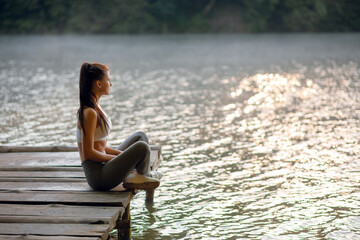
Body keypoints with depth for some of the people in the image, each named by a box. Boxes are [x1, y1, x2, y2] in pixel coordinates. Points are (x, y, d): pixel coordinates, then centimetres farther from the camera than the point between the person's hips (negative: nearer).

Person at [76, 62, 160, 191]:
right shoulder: (89, 112, -18)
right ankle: (142, 175, 5)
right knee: (142, 147, -23)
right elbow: (88, 152, -20)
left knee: (140, 136, 15)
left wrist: (122, 154, 7)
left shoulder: (95, 107, 12)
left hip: (103, 165, 10)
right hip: (98, 176, -10)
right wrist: (117, 158, -10)